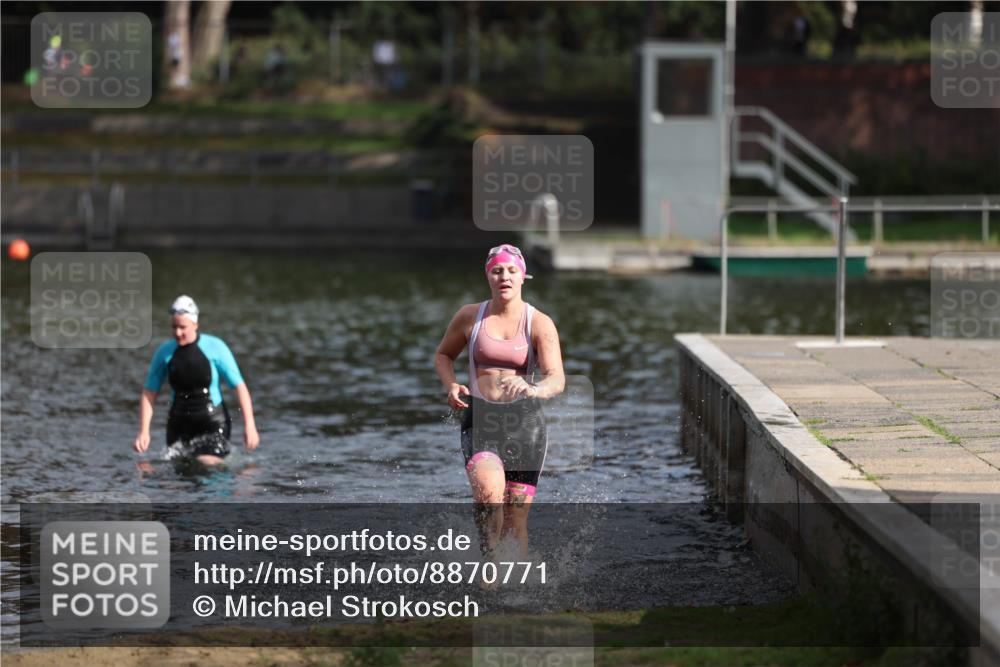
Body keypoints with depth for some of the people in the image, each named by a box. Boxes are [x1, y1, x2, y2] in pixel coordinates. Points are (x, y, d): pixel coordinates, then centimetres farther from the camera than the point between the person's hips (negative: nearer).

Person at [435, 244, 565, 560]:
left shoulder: (540, 323, -3)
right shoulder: (470, 316, 4)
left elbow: (557, 380, -15)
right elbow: (443, 355, 21)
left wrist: (532, 389, -37)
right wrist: (451, 385, 0)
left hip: (524, 421, 0)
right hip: (480, 419, 0)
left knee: (516, 520, 2)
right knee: (488, 490, -29)